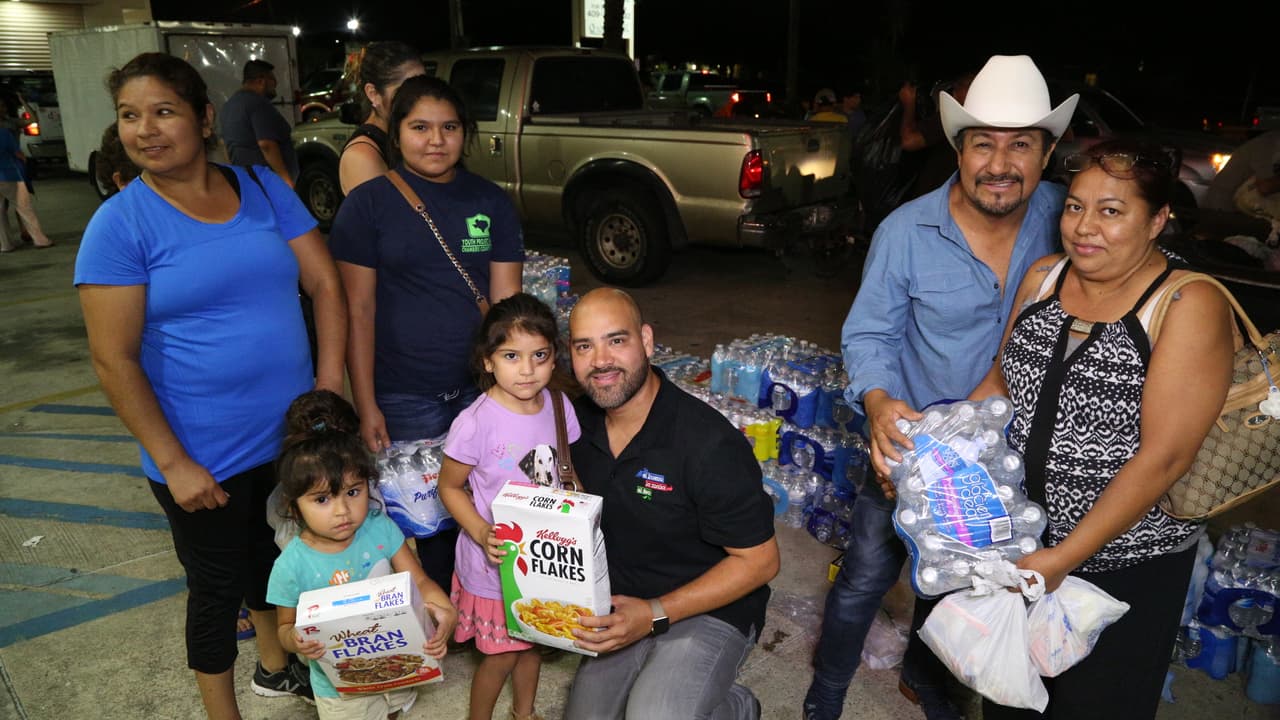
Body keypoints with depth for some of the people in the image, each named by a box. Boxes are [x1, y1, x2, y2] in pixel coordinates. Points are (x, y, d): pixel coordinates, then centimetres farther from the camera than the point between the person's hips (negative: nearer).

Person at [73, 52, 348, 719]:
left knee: (274, 554, 24)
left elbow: (325, 284, 0)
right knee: (216, 586, 14)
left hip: (291, 435, 4)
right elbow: (114, 360, -13)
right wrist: (173, 463, -15)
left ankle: (276, 664, 50)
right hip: (203, 458, -4)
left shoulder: (263, 188, -1)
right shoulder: (119, 223, -11)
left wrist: (330, 384, -9)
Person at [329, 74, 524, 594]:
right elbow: (359, 309, -4)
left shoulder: (492, 203, 6)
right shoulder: (369, 204, -1)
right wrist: (366, 407, -8)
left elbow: (506, 301, 4)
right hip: (403, 400, -2)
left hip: (480, 392, 2)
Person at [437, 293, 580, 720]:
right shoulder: (476, 423, -24)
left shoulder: (558, 406, -9)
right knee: (502, 655, 11)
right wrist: (481, 533, -24)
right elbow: (450, 487, -11)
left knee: (533, 640, 24)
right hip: (494, 560, -5)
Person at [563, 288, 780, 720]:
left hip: (711, 610, -6)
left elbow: (759, 561, -19)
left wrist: (655, 615, -23)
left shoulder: (709, 444, -25)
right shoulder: (580, 420, -5)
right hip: (622, 607, 6)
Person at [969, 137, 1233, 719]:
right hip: (1021, 542, 5)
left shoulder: (1190, 306, -17)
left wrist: (1064, 558, -22)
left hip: (1125, 568, -5)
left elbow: (1164, 456, -22)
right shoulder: (1043, 277, -1)